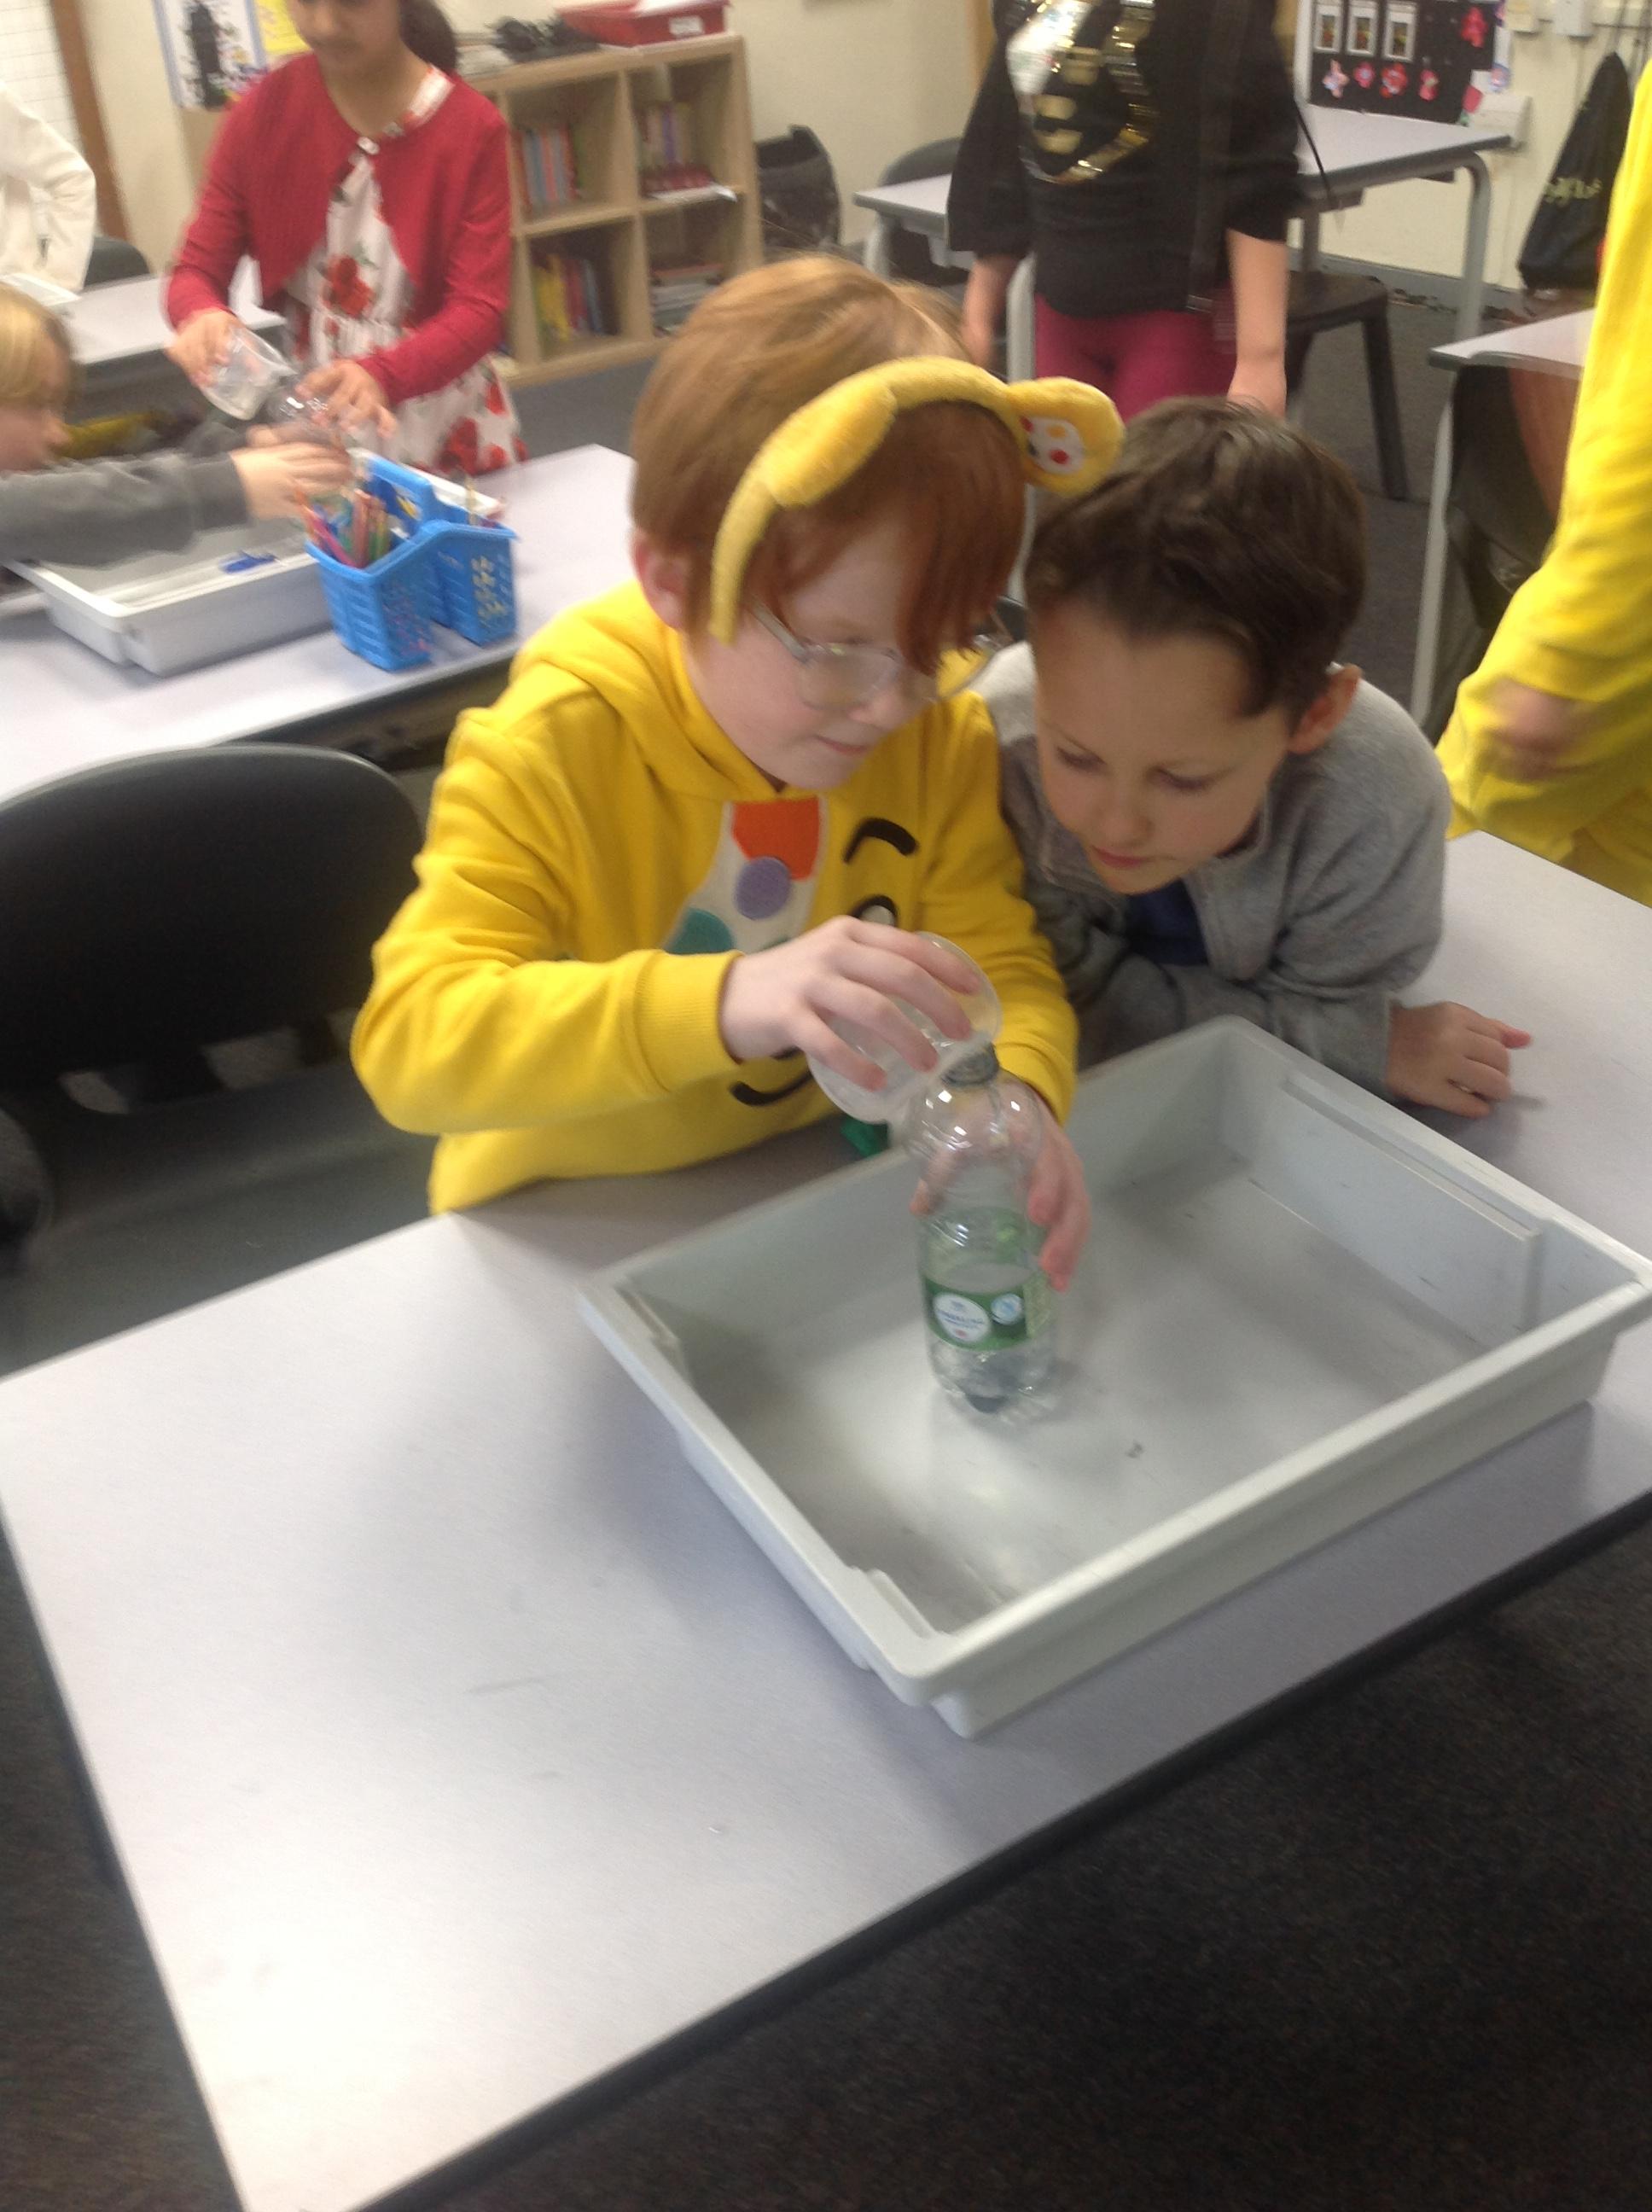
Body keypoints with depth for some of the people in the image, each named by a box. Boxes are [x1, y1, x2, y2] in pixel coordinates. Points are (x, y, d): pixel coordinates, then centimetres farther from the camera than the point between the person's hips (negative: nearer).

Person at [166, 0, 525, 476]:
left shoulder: (470, 127, -11)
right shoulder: (262, 112, -4)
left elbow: (480, 311, -17)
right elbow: (196, 271, -3)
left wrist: (380, 374, -35)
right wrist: (202, 317, -28)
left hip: (447, 436, -1)